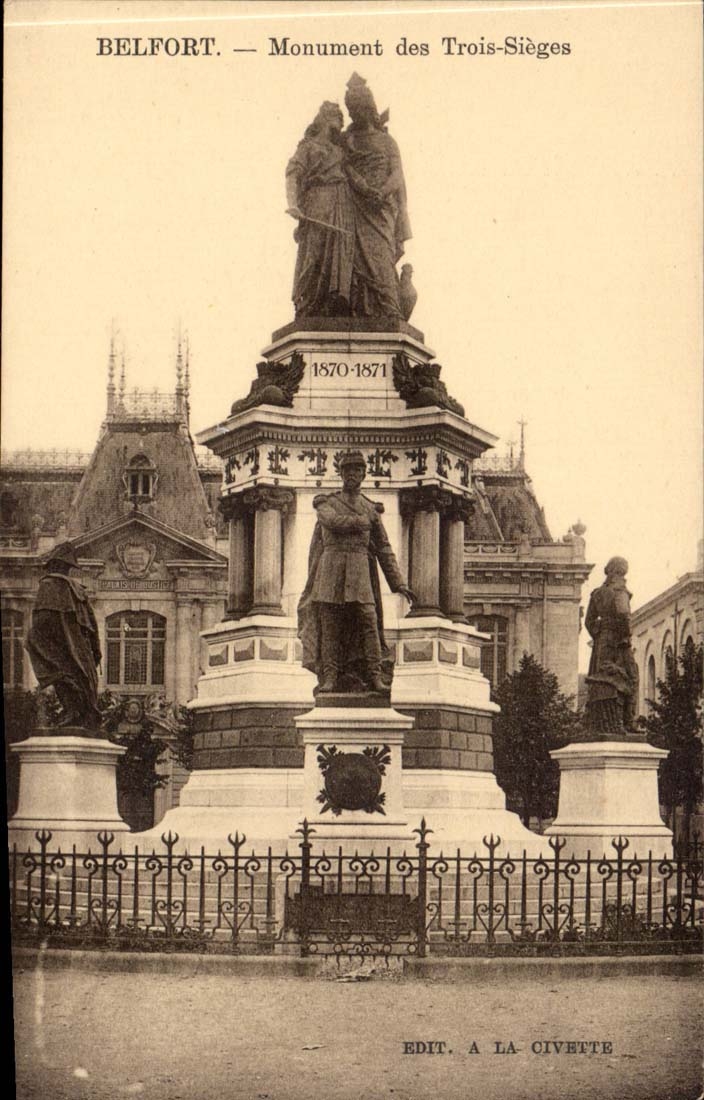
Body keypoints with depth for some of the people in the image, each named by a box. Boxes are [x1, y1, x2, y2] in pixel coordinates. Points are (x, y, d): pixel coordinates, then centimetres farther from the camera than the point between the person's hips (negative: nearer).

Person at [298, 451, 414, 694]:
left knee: (368, 622, -9)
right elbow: (334, 522, -13)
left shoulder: (371, 510, 15)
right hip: (330, 570, -1)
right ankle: (329, 677, -3)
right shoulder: (326, 502, 11)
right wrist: (363, 520, -1)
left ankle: (374, 676, -9)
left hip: (359, 573, 1)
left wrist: (399, 584, 7)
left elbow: (384, 549, 14)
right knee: (330, 626, -4)